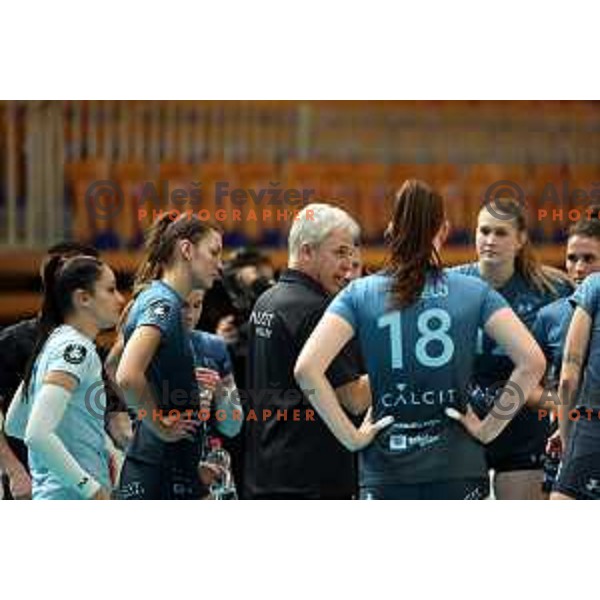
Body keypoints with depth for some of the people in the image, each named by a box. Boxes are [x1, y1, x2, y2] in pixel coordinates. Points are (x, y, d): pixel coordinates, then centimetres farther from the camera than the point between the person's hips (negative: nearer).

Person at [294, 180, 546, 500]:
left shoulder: (360, 294, 2)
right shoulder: (475, 293, 2)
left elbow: (307, 368, -10)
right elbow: (532, 361, -7)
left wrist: (350, 436, -3)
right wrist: (490, 427, 0)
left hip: (384, 474, 0)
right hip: (458, 471, 0)